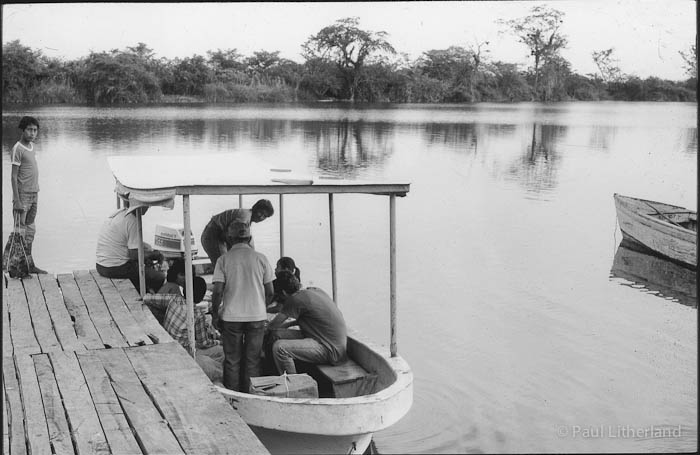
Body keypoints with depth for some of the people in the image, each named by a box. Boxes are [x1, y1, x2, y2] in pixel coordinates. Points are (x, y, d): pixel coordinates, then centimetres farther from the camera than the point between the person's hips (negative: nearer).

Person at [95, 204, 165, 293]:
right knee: (160, 277, -2)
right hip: (116, 268, -10)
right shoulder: (133, 222, -19)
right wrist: (154, 254, -4)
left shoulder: (119, 212, 8)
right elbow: (134, 255, -18)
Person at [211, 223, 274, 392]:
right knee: (253, 361, 9)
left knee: (232, 361, 10)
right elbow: (270, 292, 2)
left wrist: (214, 315, 5)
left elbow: (218, 291, -8)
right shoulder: (261, 258, 0)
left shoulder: (223, 260, -4)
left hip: (231, 317, -1)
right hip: (257, 316, 1)